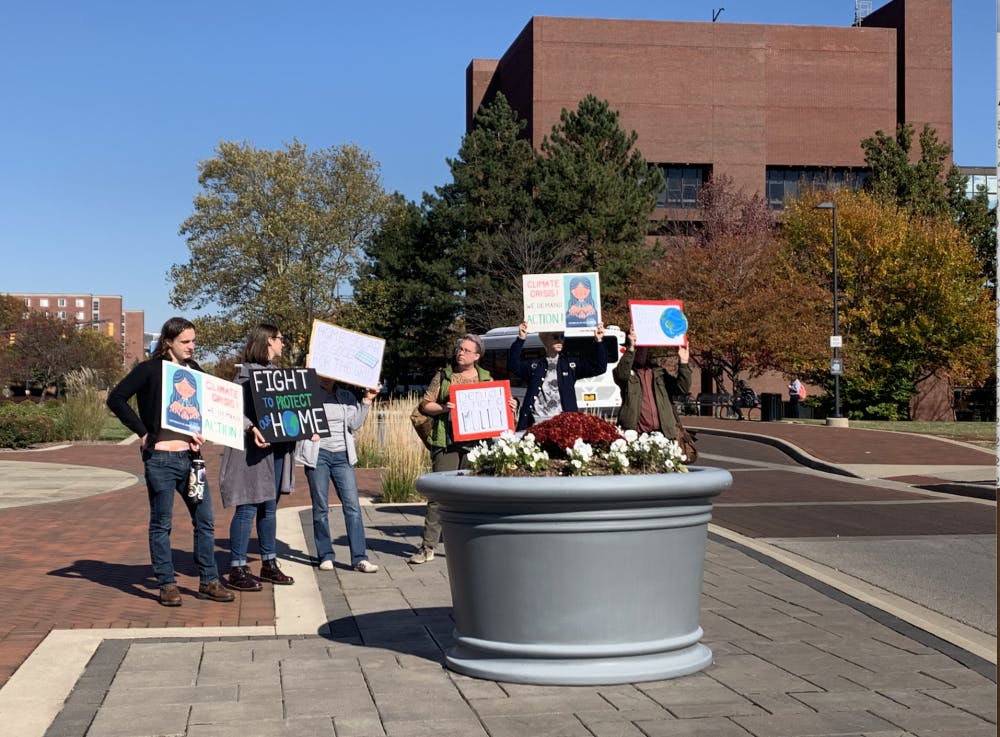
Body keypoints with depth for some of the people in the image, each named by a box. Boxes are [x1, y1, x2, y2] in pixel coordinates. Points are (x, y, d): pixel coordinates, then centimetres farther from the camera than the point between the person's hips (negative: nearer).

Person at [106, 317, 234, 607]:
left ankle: (208, 582, 16)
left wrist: (202, 433, 2)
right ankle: (167, 584, 13)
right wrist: (142, 432, -11)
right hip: (160, 457, -5)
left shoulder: (195, 371, 11)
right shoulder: (150, 370, -5)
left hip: (190, 457, 5)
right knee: (161, 523, 4)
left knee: (205, 519, 6)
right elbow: (116, 399, -10)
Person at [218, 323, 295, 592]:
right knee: (247, 508, -6)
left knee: (269, 507, 14)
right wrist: (251, 429, -31)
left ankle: (269, 564, 22)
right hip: (254, 449, -8)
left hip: (277, 448, 8)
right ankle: (237, 569, 0)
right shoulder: (247, 372, -8)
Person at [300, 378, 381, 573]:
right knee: (321, 507, 3)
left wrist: (367, 401, -2)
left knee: (352, 505, -6)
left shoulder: (347, 396, 13)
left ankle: (359, 558, -7)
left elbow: (355, 424, 5)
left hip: (342, 455, 3)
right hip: (318, 454, -3)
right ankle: (325, 556, 14)